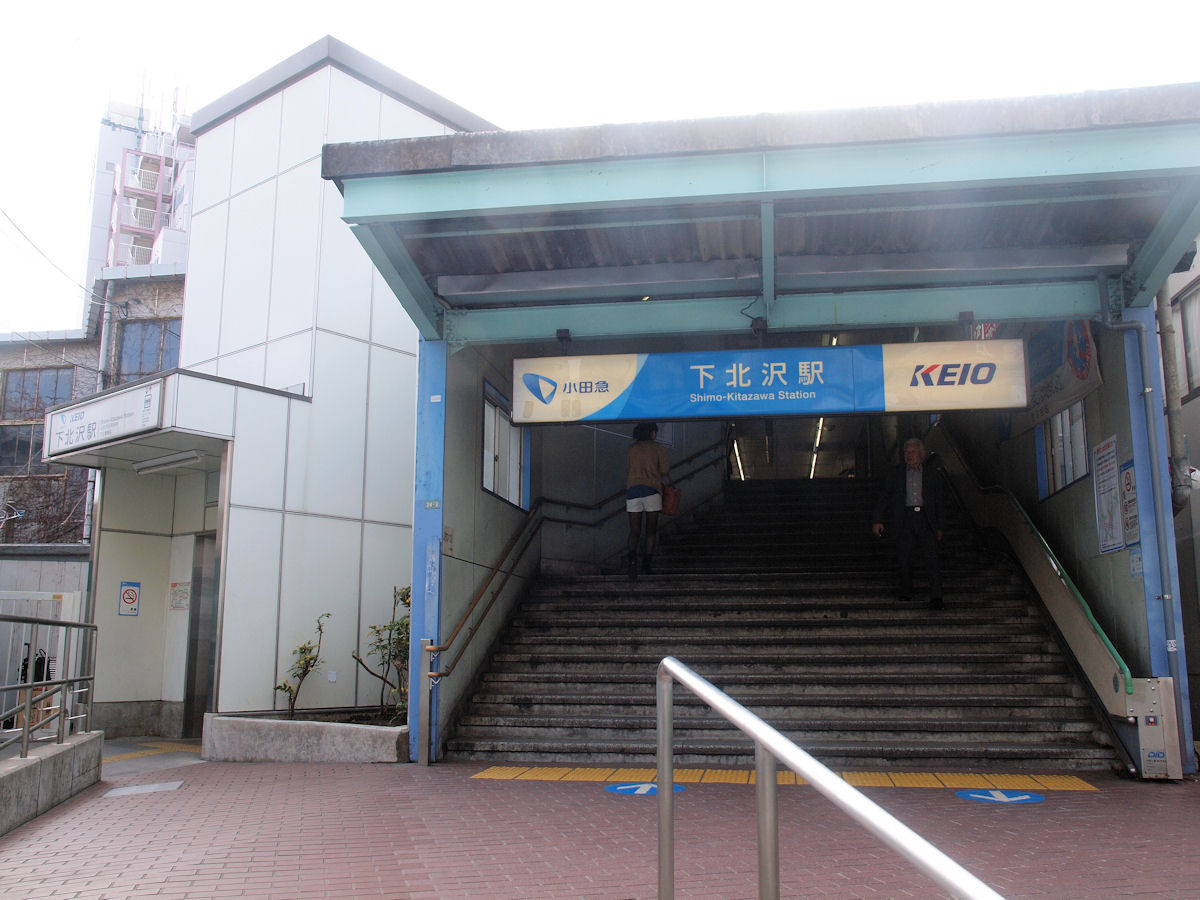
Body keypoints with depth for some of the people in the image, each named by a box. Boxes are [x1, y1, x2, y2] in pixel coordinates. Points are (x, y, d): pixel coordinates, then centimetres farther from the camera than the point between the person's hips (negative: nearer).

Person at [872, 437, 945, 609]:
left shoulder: (932, 472, 11)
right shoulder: (896, 472, 11)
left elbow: (939, 501, 13)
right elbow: (884, 498, 12)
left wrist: (940, 527, 9)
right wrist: (878, 521, 3)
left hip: (925, 519, -1)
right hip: (903, 520, 1)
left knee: (932, 558, -12)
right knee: (904, 560, 2)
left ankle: (936, 597, -14)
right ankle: (906, 593, 17)